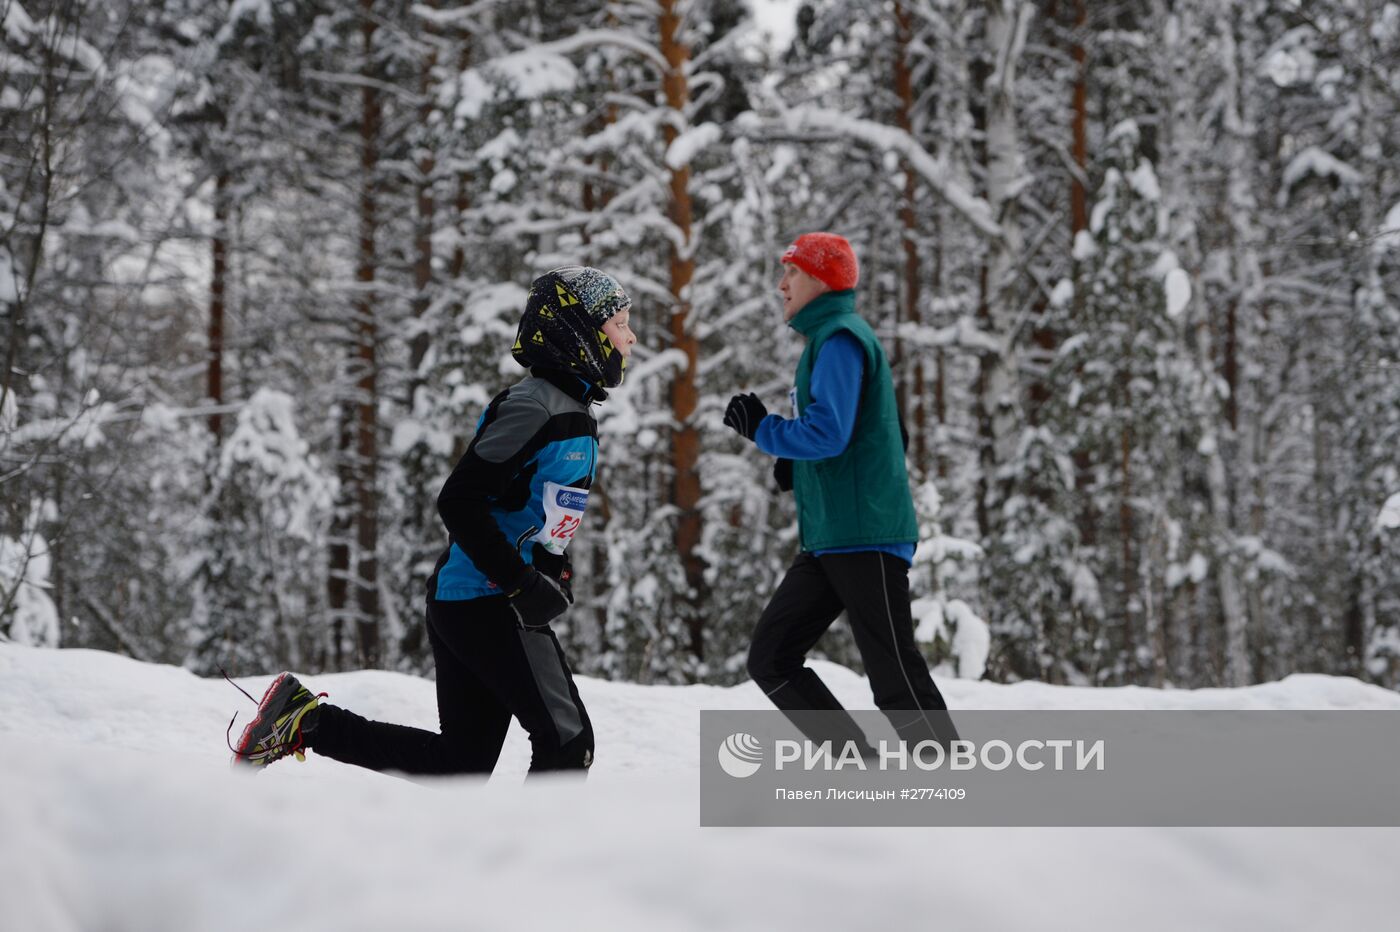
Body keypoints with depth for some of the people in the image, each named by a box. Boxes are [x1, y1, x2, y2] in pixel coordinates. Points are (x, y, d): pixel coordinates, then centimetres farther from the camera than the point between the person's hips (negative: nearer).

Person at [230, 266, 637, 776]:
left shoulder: (570, 413, 16)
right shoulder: (533, 408, -16)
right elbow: (459, 502, -22)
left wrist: (553, 572, 12)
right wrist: (525, 585, -22)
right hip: (485, 603, -10)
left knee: (464, 759, 10)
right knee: (567, 743, -11)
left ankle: (307, 720, 14)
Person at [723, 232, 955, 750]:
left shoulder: (841, 338, -10)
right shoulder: (826, 339, 21)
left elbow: (827, 433, -22)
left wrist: (760, 428, -6)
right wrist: (794, 468, 14)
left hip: (866, 537, -10)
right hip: (829, 541, 10)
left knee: (897, 680, -10)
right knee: (771, 659, 7)